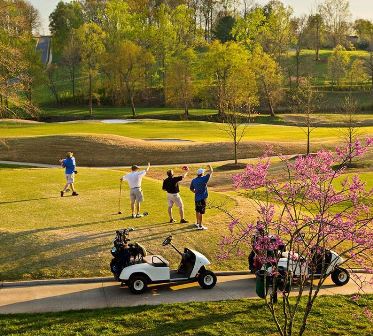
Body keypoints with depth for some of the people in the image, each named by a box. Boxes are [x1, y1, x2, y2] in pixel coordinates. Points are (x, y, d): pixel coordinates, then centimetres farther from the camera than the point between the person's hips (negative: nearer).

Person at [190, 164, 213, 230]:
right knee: (201, 212, -4)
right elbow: (211, 171, -5)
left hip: (196, 198, 7)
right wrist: (210, 167, 14)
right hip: (202, 198, -7)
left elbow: (191, 188, 16)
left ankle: (197, 223, 38)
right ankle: (200, 226, -1)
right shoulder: (204, 179, -15)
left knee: (197, 211, 21)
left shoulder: (194, 180, 3)